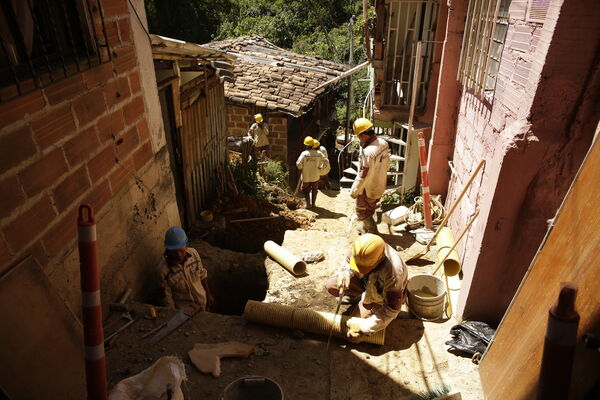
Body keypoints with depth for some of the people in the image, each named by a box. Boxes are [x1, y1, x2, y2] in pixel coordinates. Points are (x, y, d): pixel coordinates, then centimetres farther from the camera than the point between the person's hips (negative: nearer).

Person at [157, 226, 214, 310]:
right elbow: (167, 297, -16)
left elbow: (202, 274, -3)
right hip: (184, 308, -3)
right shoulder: (163, 270, -29)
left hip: (202, 300, 4)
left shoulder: (193, 254, -20)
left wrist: (208, 294, 5)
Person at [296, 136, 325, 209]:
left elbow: (299, 165, -18)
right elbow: (321, 166, -8)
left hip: (306, 176, -2)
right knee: (314, 190, 22)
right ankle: (313, 204, 29)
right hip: (315, 176, 2)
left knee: (306, 190, 18)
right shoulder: (319, 154, -14)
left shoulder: (304, 154, -21)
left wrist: (301, 169, 2)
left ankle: (308, 204, 19)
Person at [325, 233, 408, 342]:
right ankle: (359, 297, 17)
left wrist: (365, 328, -34)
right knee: (330, 285, -8)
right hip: (365, 280, 5)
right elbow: (349, 261, -8)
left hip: (382, 295, -5)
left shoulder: (393, 272, -44)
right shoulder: (361, 247, -32)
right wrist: (345, 273, -33)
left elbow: (391, 309, -35)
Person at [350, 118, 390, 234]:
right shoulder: (383, 143, -6)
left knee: (361, 212, 13)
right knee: (370, 209, 27)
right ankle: (365, 227, 46)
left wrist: (354, 191, -16)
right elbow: (387, 165, 8)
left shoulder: (368, 152, -34)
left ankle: (373, 233, 20)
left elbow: (363, 176, -28)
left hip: (368, 189, -8)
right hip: (380, 186, 8)